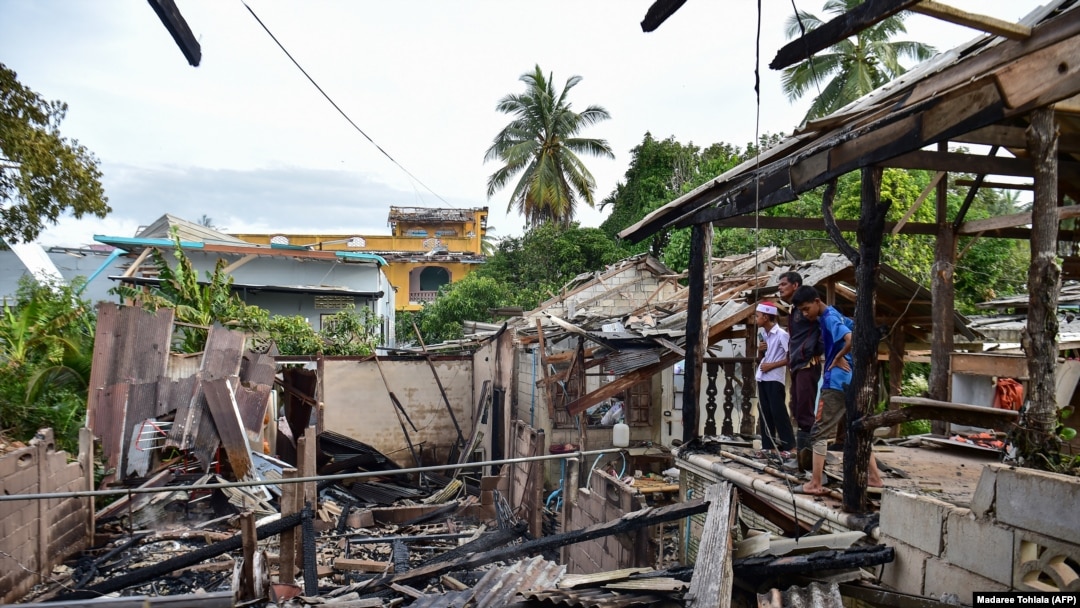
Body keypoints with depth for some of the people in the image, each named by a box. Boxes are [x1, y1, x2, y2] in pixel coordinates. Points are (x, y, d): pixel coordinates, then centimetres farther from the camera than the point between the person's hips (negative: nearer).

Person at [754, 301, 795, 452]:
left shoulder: (781, 334, -13)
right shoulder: (762, 334, 11)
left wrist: (772, 365, -16)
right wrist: (760, 349, 0)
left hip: (775, 378, -8)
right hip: (762, 378, 8)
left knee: (778, 412, -8)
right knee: (764, 412, 8)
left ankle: (789, 446, 0)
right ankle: (768, 446, 13)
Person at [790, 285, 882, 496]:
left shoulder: (829, 318, -14)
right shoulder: (832, 316, 15)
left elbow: (852, 340, -29)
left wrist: (837, 358, -13)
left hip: (836, 382, -10)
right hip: (850, 381, 10)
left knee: (819, 432, -6)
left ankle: (815, 484, -4)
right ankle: (874, 477, 21)